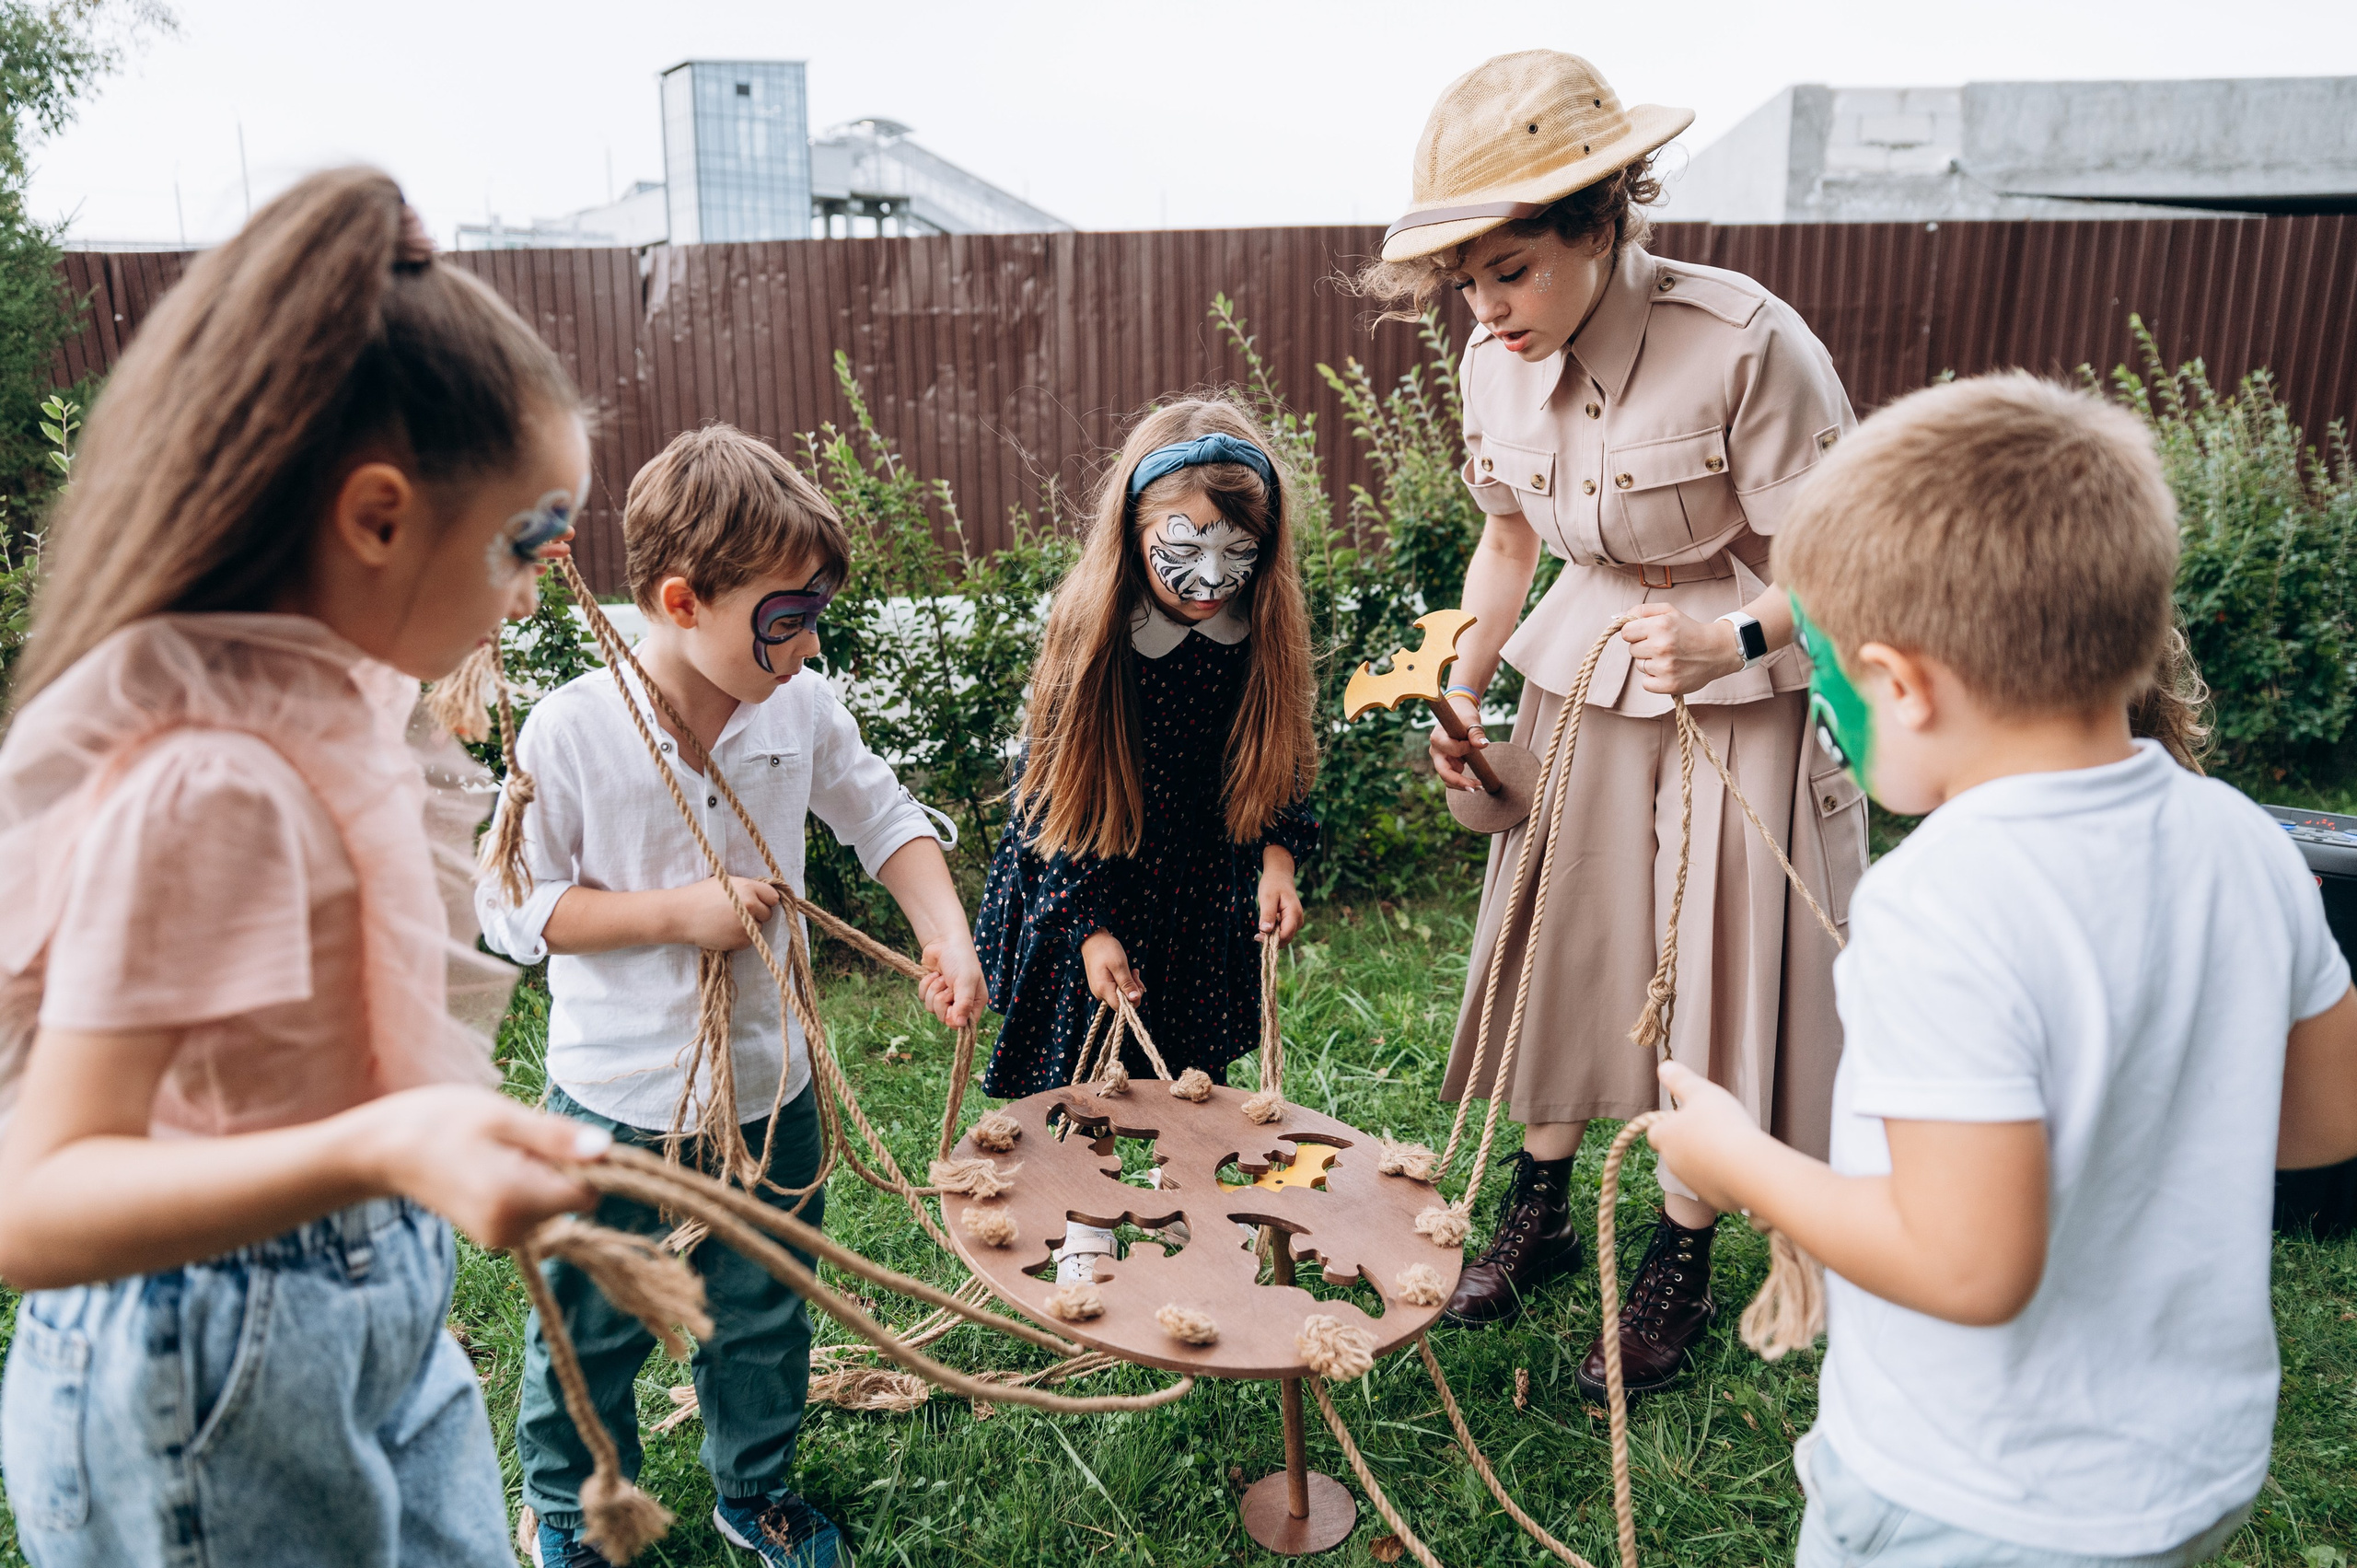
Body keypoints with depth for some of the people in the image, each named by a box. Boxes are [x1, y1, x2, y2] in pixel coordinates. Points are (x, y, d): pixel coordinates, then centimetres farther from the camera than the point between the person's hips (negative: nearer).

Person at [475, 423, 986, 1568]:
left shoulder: (802, 709, -9)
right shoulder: (571, 730, -19)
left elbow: (887, 821, 4)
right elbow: (510, 909, -12)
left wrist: (947, 939, -10)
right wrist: (677, 913, -23)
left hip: (767, 1086, 4)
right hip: (617, 1103, -3)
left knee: (765, 1314, 22)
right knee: (592, 1330, 17)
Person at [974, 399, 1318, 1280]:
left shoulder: (1262, 631, -14)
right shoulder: (1090, 633, -22)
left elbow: (1275, 761, 2)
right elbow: (1052, 785, -15)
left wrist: (1278, 856, -13)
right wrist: (1089, 925, -15)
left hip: (1205, 882, 3)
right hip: (1094, 882, -3)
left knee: (1197, 1061, 17)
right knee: (1084, 1060, 8)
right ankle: (1086, 1232, 31)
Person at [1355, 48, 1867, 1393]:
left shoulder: (1745, 343, -26)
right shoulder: (1498, 358, -7)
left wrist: (1732, 639, -36)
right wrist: (1460, 692, 2)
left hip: (1744, 691, -5)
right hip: (1584, 673, 5)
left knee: (1714, 970, 4)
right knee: (1560, 943, 12)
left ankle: (1681, 1267, 23)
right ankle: (1542, 1208, 33)